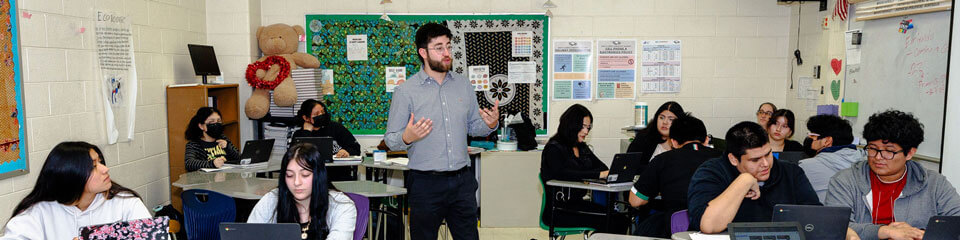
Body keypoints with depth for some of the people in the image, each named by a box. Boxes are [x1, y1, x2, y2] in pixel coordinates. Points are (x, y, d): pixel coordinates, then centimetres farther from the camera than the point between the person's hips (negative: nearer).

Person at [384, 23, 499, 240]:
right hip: (425, 183, -3)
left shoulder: (463, 85, 9)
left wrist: (490, 124, -6)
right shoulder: (405, 91, -5)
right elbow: (390, 139, -5)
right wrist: (407, 137, -26)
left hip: (462, 181, 4)